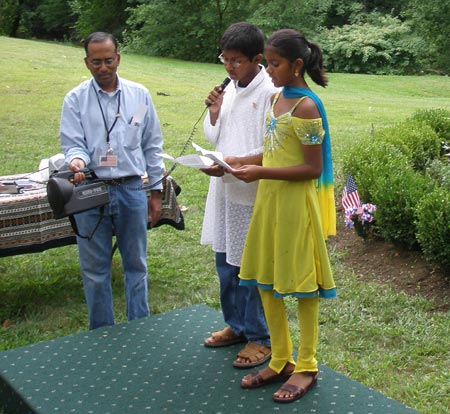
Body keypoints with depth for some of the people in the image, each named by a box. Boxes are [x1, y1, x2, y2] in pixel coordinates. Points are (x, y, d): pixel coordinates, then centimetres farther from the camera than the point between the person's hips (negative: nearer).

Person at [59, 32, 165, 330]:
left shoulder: (139, 95, 6)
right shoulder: (75, 99, 1)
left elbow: (152, 145, 9)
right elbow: (73, 143, -3)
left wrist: (156, 191, 7)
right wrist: (77, 160, -28)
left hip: (132, 190, 1)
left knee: (136, 264, 12)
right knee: (95, 269, 8)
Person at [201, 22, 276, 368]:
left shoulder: (270, 93, -15)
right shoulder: (229, 89, 8)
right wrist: (213, 114, -3)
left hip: (253, 194, -8)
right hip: (224, 190, 8)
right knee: (226, 262, 18)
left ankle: (260, 339, 18)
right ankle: (236, 325, 35)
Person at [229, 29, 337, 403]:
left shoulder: (306, 107, -16)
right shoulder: (277, 98, 10)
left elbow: (313, 168, -18)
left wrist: (260, 172, -22)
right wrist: (236, 163, 3)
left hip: (296, 204, -8)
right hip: (269, 199, 9)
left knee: (301, 286, 4)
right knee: (266, 281, 13)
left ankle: (306, 367, 21)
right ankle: (281, 362, 28)